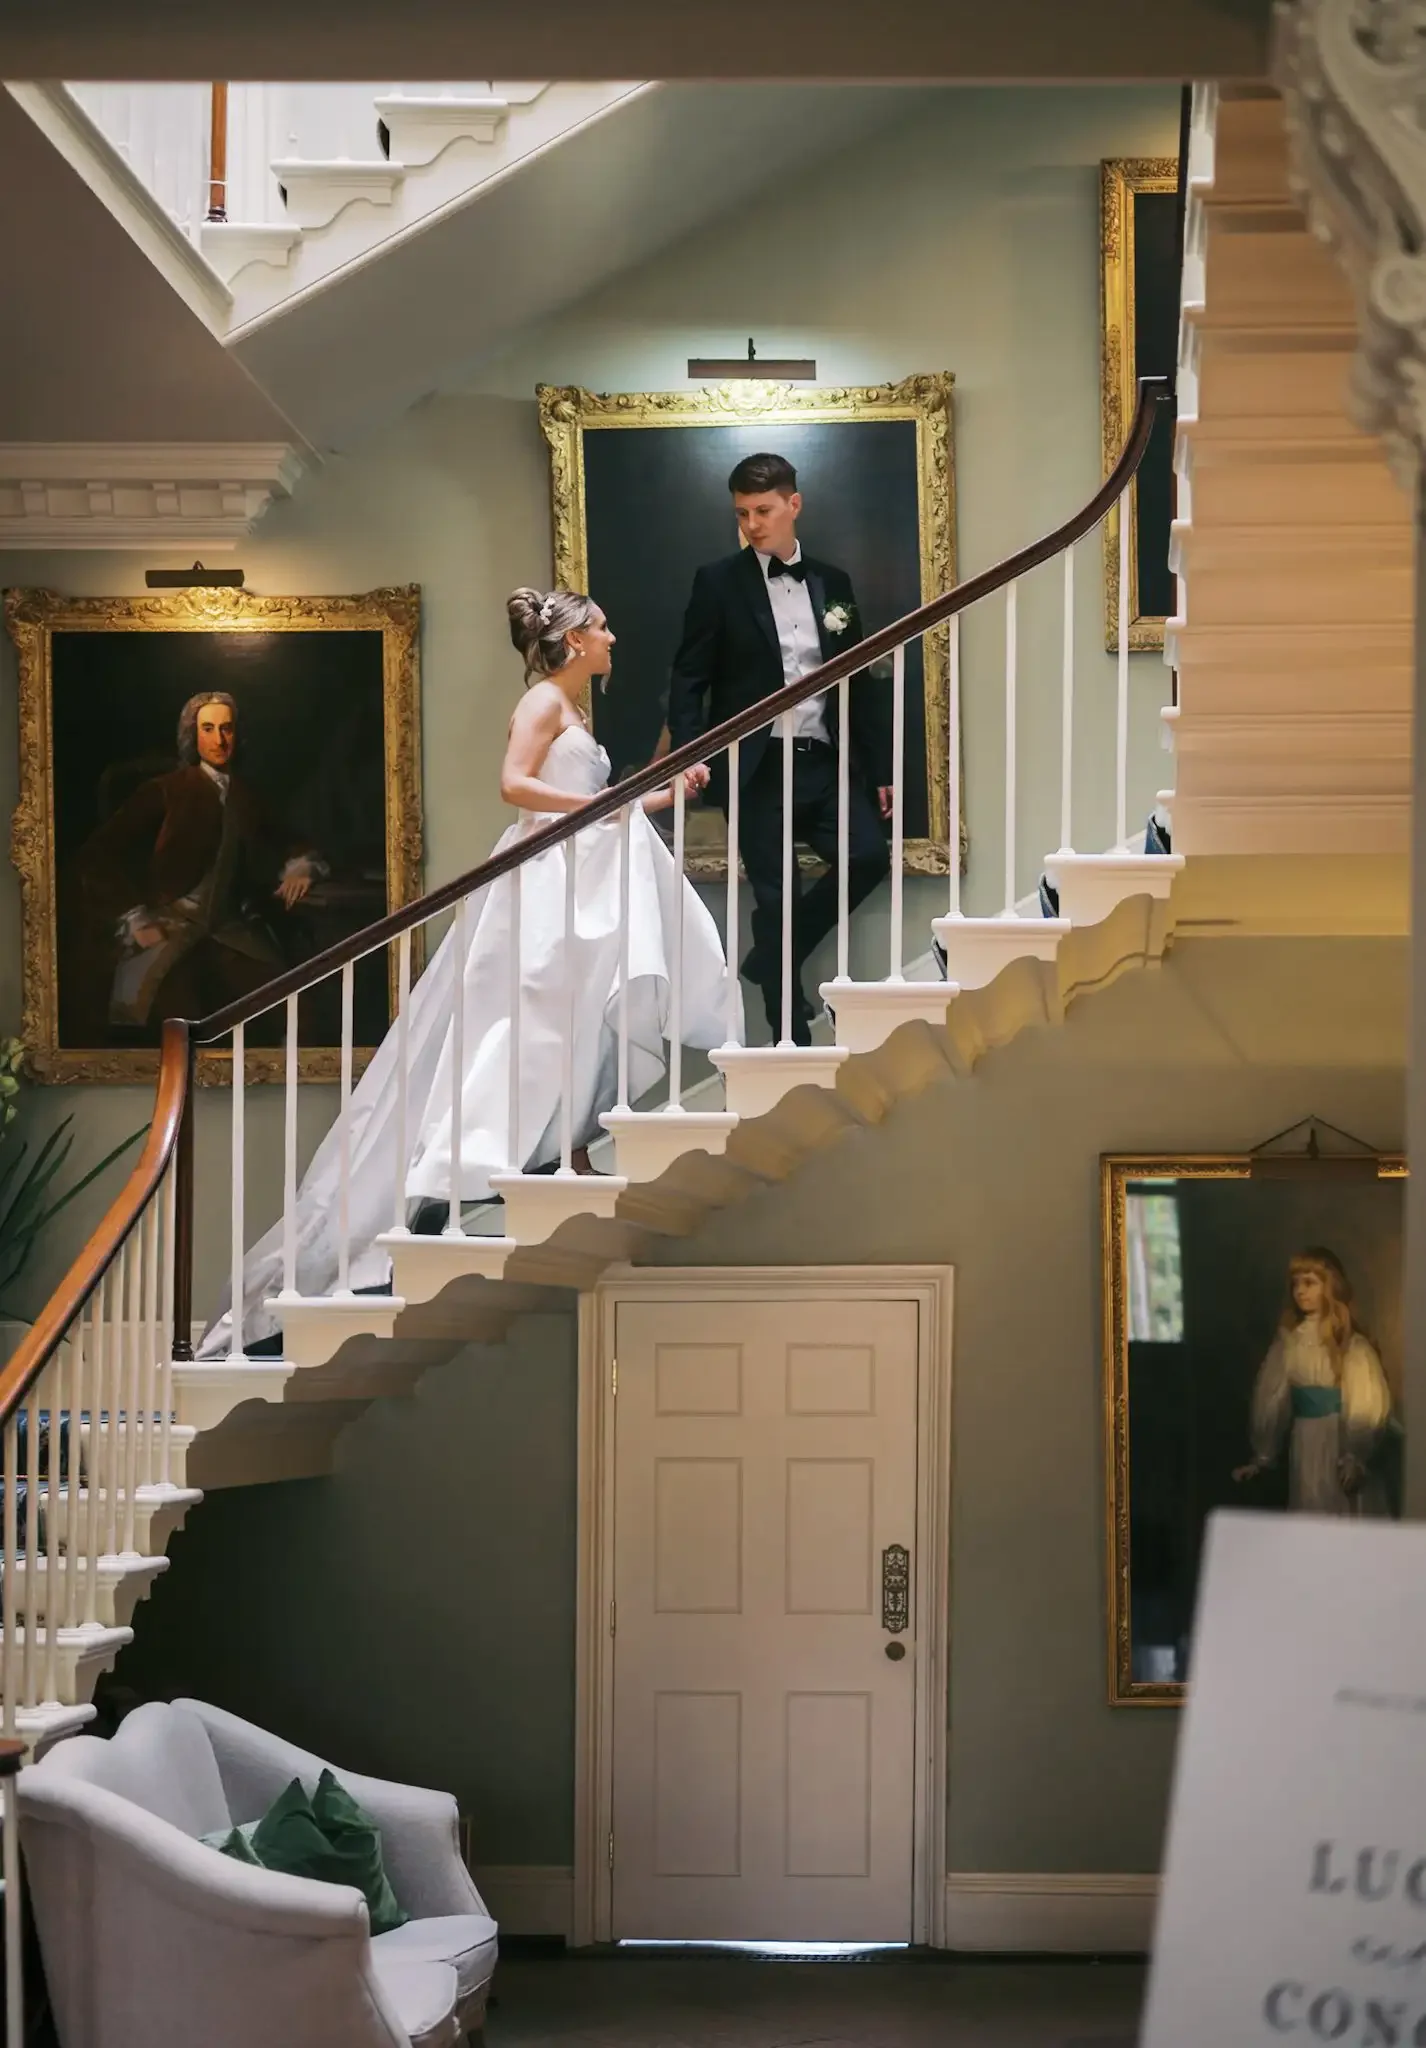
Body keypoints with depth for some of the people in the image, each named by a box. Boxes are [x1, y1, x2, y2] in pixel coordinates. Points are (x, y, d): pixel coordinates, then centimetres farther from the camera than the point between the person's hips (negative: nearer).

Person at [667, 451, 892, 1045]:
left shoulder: (832, 583, 11)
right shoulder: (718, 582, 0)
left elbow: (859, 680, 13)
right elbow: (689, 678, -2)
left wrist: (880, 767, 10)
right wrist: (690, 753, -16)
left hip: (826, 762, 3)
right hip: (757, 769, -3)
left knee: (868, 856, -14)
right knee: (775, 899, -2)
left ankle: (775, 958, 8)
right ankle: (793, 1038, 9)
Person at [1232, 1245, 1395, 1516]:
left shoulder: (1351, 1344, -8)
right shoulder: (1288, 1341, 7)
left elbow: (1368, 1405, -12)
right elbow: (1273, 1399, 8)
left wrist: (1356, 1458, -21)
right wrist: (1263, 1458, 8)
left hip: (1341, 1445, -5)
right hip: (1303, 1447, 5)